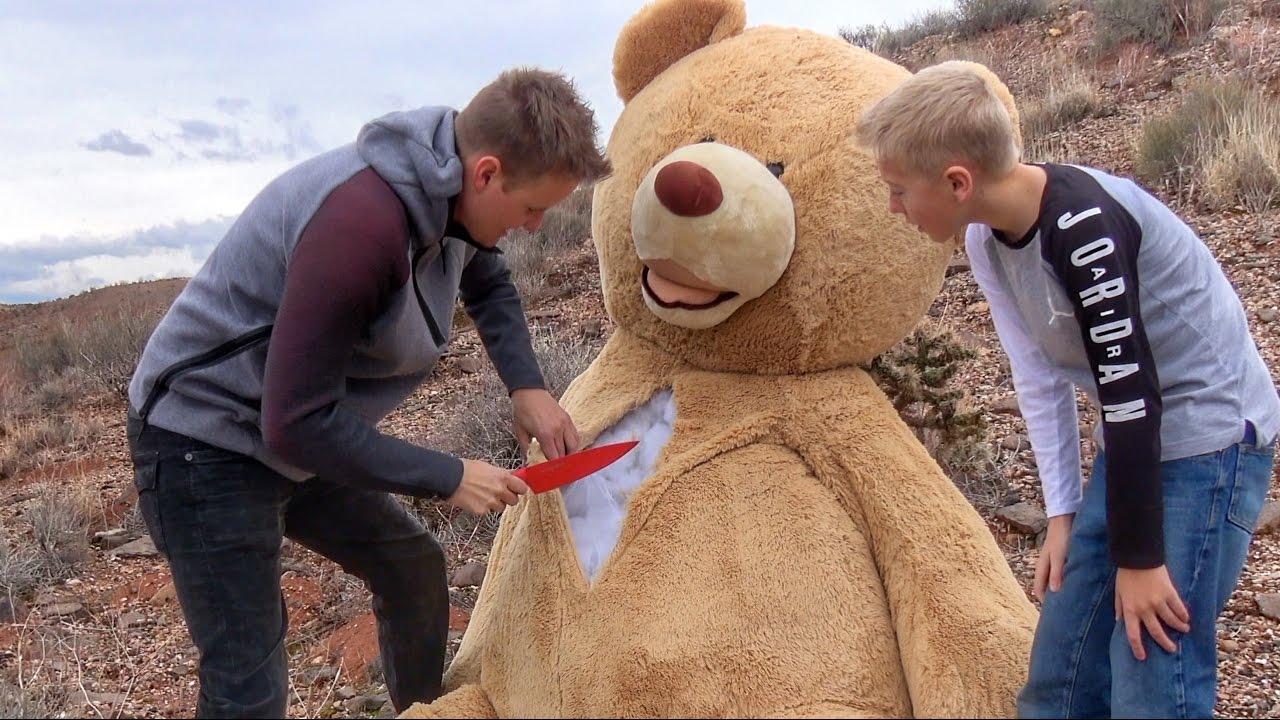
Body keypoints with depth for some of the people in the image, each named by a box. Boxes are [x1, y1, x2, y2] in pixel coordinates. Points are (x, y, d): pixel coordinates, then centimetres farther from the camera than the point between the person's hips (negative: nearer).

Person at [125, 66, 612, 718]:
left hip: (298, 436, 9)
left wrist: (526, 385, 0)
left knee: (414, 569, 17)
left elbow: (489, 285, 16)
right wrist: (447, 478, -21)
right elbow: (297, 423, -30)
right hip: (205, 444, -9)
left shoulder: (446, 193, -6)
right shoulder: (360, 222, -33)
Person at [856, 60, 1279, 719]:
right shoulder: (986, 236, -2)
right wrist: (1063, 512, 4)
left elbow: (1132, 392, -24)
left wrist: (1139, 557, -17)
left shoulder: (1083, 224, -26)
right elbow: (1039, 377, 4)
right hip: (1136, 436, 8)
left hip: (1212, 433, -8)